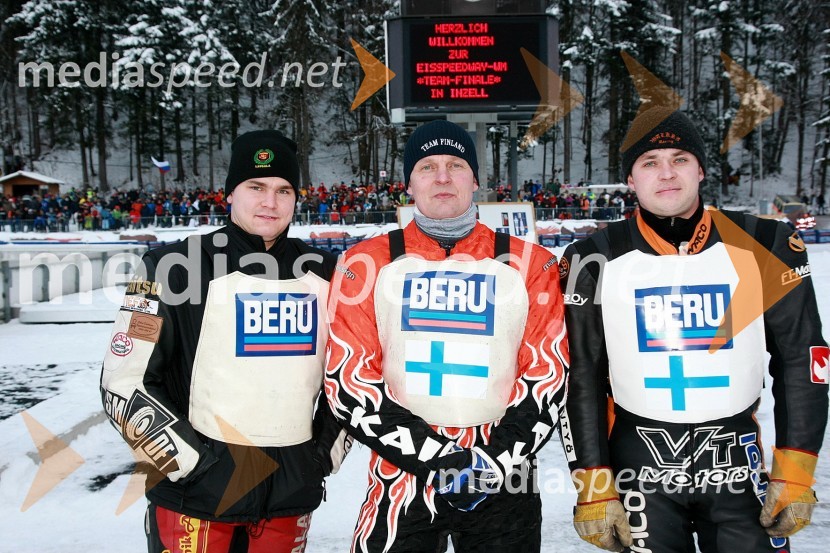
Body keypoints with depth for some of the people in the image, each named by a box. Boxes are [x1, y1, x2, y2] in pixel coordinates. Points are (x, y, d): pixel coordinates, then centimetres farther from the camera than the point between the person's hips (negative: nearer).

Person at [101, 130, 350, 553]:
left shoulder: (324, 275, 3)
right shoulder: (174, 268, -9)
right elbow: (124, 384, -9)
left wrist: (329, 448, 7)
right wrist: (193, 461, -12)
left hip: (292, 490, 4)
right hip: (195, 492, -3)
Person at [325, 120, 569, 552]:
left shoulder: (530, 264, 1)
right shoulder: (366, 262, -2)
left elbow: (547, 373, 1)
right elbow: (349, 378, -6)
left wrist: (496, 463, -10)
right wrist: (437, 458, -13)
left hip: (504, 482, 1)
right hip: (401, 479, 0)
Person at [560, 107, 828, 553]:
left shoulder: (765, 247, -4)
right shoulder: (593, 262, -7)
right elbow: (580, 380, -3)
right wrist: (593, 488, -4)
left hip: (739, 466, 1)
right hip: (637, 467, 0)